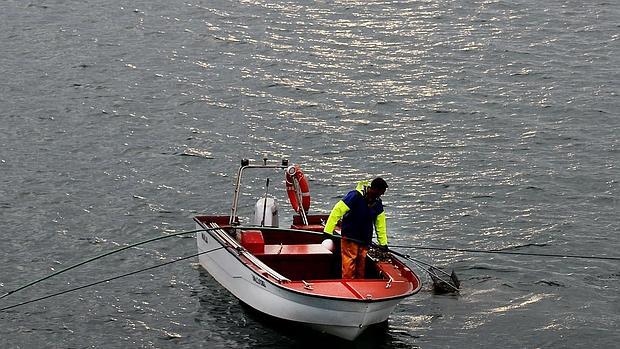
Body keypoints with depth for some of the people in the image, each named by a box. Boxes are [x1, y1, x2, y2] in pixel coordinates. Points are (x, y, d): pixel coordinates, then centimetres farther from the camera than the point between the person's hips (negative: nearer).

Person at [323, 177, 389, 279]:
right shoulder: (355, 196, -19)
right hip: (350, 238, -7)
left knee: (361, 266, 12)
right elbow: (337, 211, -20)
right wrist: (327, 232, -23)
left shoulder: (377, 203, 4)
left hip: (365, 240, 7)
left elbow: (380, 224, 13)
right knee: (349, 266, -8)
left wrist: (383, 243, 13)